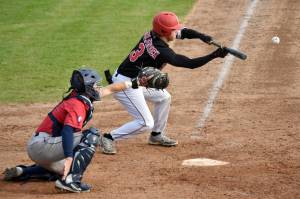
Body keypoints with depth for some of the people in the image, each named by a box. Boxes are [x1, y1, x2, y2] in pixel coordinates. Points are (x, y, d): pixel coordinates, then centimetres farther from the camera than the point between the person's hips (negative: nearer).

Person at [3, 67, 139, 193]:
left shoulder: (79, 96, 12)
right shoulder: (78, 105, -17)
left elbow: (108, 89, 26)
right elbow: (67, 131, -33)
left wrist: (130, 83, 34)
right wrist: (69, 158, -44)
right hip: (42, 145, -10)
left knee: (62, 170, 35)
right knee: (92, 135, -15)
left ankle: (21, 172, 25)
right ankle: (71, 179, -22)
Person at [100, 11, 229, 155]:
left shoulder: (151, 35, -1)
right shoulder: (162, 51, -26)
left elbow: (183, 32, 8)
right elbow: (190, 63, -26)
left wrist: (201, 36, -9)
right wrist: (215, 55, -25)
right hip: (126, 85, -10)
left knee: (163, 97, 23)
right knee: (146, 123, -9)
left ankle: (156, 136, 34)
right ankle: (109, 138, 0)